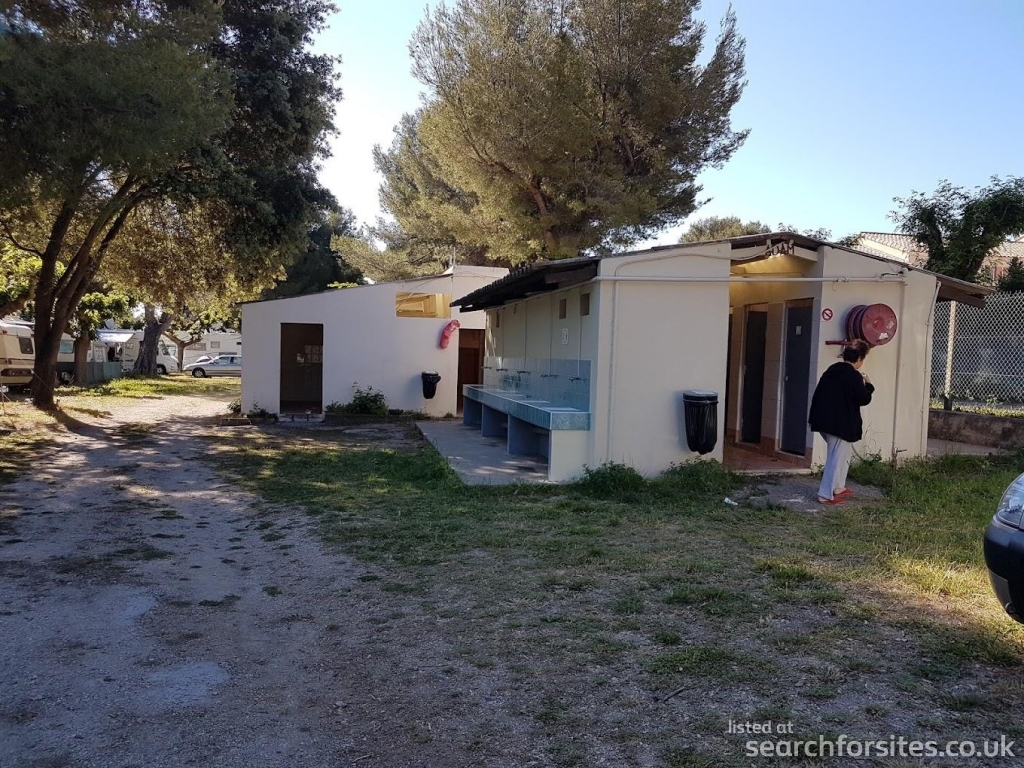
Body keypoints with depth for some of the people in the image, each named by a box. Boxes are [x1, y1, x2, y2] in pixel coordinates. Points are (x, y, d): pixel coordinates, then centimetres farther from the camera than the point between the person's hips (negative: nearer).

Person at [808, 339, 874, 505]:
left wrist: (815, 417, 20)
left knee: (844, 453, 24)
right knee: (837, 458, -1)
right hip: (840, 424, -9)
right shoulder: (854, 376, -15)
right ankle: (826, 494, 0)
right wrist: (868, 385, 4)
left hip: (824, 420, 9)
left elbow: (818, 394, 15)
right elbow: (864, 399, -14)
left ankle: (838, 487, 29)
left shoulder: (831, 370, 11)